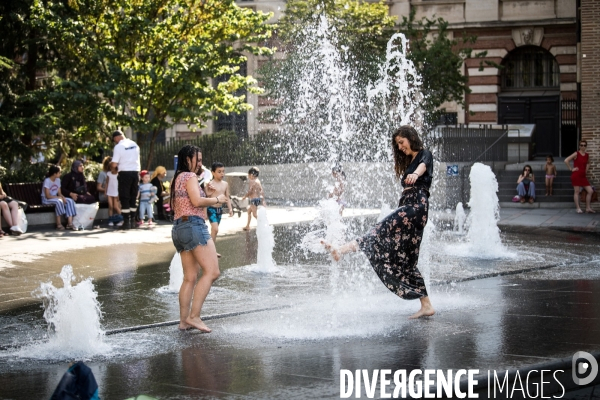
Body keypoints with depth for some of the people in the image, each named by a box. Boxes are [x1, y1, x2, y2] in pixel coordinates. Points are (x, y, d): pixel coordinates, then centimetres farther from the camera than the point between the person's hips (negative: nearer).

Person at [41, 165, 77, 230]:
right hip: (46, 199, -8)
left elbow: (59, 193, 6)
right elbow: (48, 196, -22)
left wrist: (63, 197, -16)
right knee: (58, 201, -38)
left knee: (70, 200, -16)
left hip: (56, 198, 8)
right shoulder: (47, 181, -18)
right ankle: (59, 225, -34)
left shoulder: (58, 180, 7)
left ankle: (70, 223, -26)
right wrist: (59, 197, -22)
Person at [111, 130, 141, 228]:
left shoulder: (118, 147, -10)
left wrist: (111, 163, 8)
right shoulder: (134, 144, 8)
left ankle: (127, 221, -3)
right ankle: (132, 220, 15)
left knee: (124, 198, 2)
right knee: (133, 197, 12)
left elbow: (114, 164, -12)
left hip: (125, 173, -5)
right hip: (136, 172, 5)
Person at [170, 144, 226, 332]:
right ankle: (194, 316, -19)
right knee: (212, 271, -13)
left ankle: (184, 321, 5)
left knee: (190, 278, 9)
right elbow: (197, 201, -19)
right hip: (193, 225, -10)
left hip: (179, 227, 10)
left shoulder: (177, 178, 22)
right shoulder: (190, 176, -5)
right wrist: (217, 199, -4)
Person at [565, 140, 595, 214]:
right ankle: (578, 208, 2)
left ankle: (588, 208, 9)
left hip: (583, 176, 6)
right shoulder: (576, 154, -8)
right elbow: (566, 160, -14)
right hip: (576, 175, -6)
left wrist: (586, 170, 15)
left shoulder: (587, 155, 10)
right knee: (577, 191, -2)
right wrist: (571, 169, -12)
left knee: (590, 191, 1)